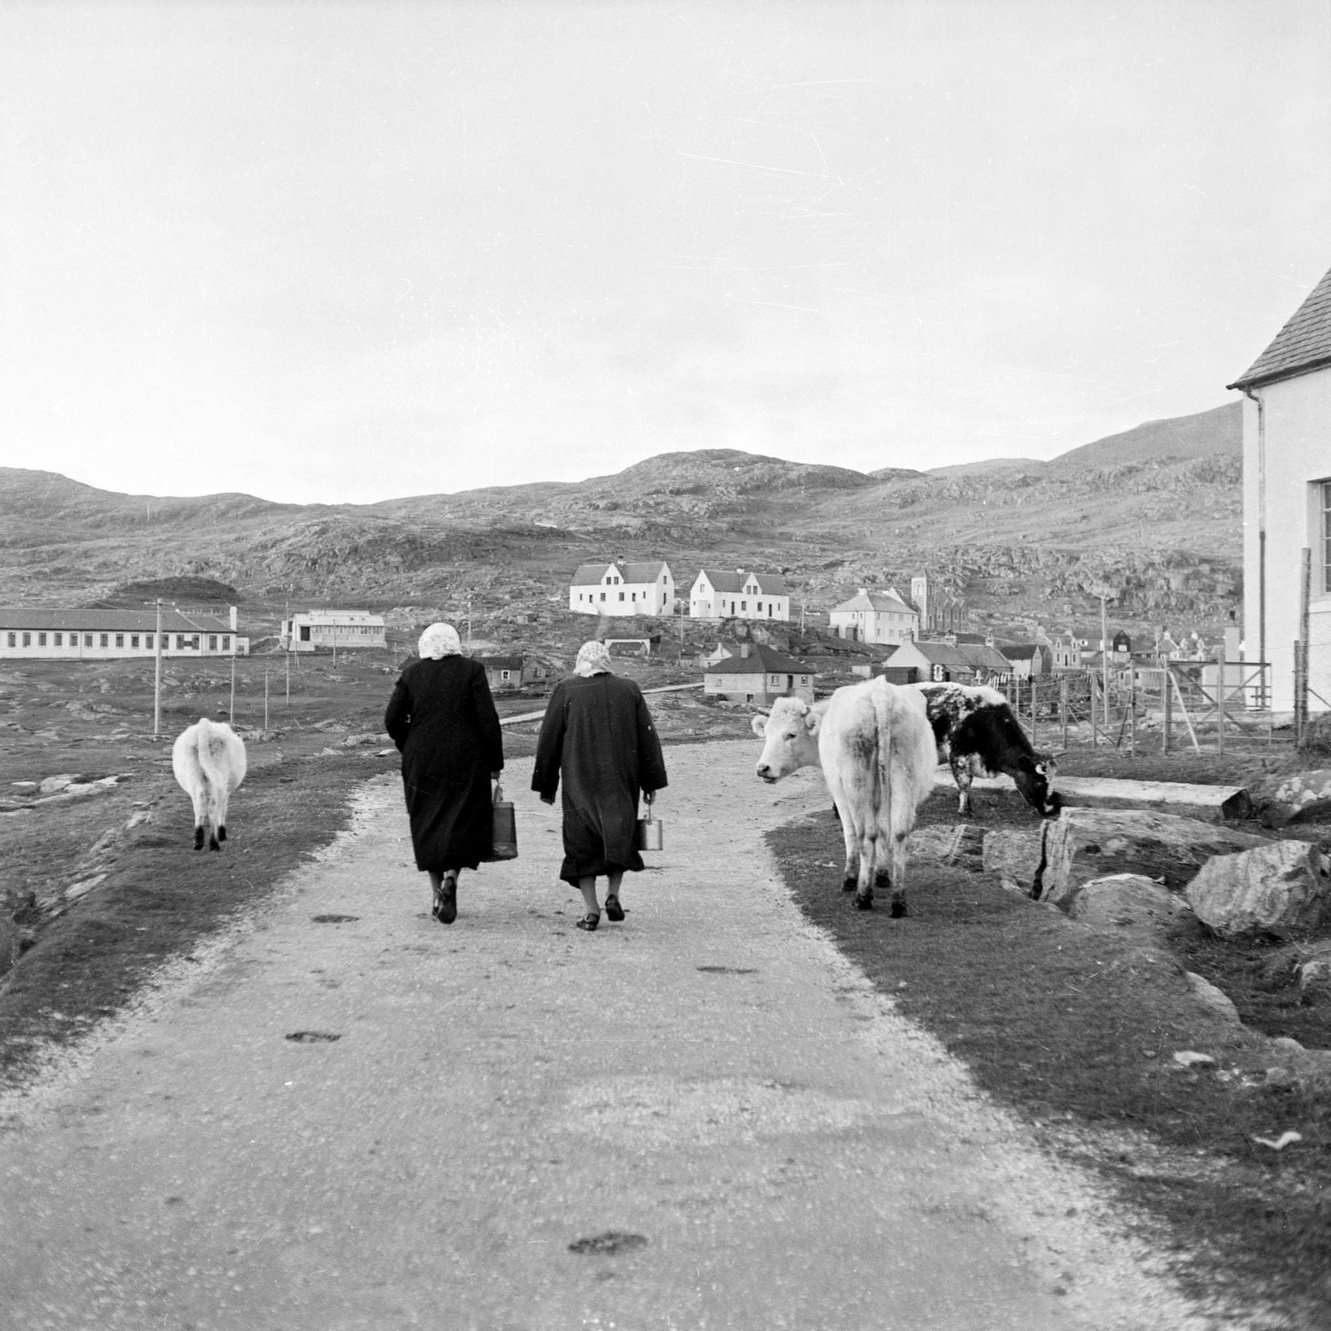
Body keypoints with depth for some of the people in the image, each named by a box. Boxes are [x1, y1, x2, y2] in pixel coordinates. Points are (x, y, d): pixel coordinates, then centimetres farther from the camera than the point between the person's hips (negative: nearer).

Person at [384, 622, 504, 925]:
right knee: (465, 823, 8)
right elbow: (488, 719, -8)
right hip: (466, 761, -2)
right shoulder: (471, 670, -3)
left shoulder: (412, 673, 3)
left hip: (422, 763, 2)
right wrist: (495, 763, -2)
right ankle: (451, 875, -16)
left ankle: (438, 896, 11)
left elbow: (392, 720, 1)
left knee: (428, 826, 12)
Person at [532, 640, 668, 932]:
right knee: (619, 839, 18)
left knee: (582, 845, 6)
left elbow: (549, 740, -1)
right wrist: (651, 783, 9)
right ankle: (613, 895, 2)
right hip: (621, 782, 1)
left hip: (579, 782, -1)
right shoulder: (629, 691, 3)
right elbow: (648, 739, 3)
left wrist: (545, 785, 7)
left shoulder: (565, 691, -2)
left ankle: (591, 910, -1)